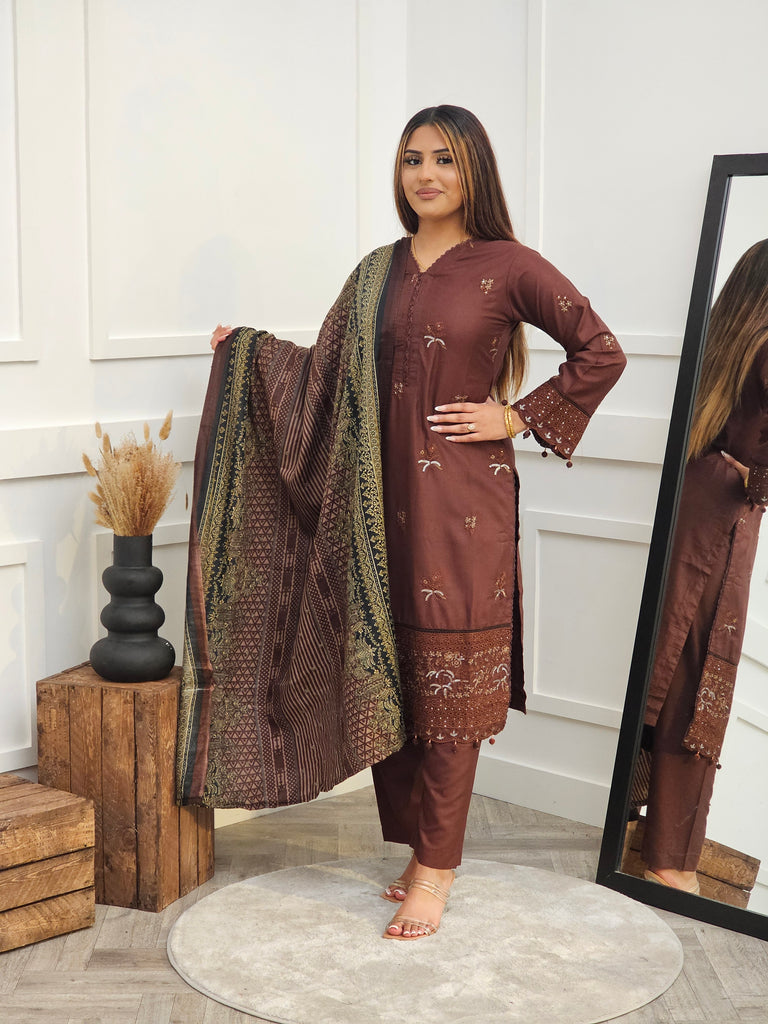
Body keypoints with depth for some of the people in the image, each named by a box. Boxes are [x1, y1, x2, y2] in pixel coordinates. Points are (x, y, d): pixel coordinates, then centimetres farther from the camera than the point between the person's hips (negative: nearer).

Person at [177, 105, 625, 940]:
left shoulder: (506, 266, -3)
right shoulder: (378, 273, 13)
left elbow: (601, 353, -3)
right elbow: (328, 371, 16)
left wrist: (516, 416, -5)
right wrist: (247, 350, 10)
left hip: (462, 501, -5)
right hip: (382, 498, 5)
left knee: (447, 678, -2)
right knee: (386, 674, 7)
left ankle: (434, 869, 5)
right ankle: (422, 846, 20)